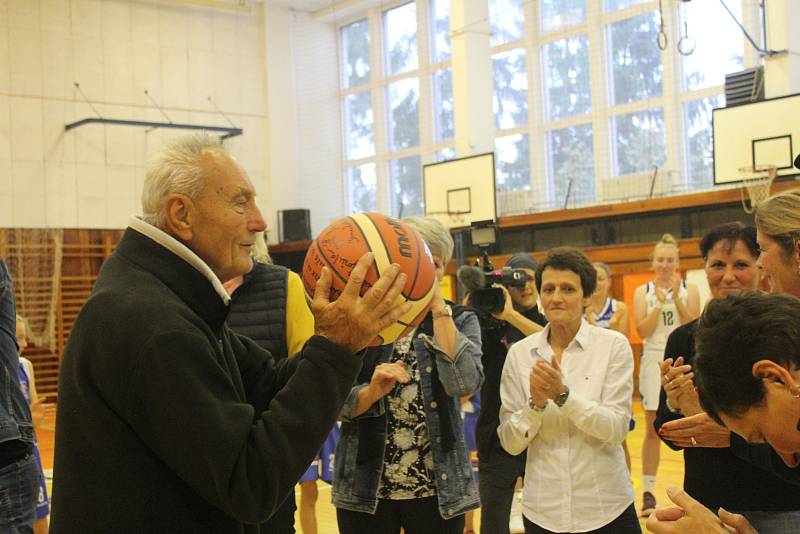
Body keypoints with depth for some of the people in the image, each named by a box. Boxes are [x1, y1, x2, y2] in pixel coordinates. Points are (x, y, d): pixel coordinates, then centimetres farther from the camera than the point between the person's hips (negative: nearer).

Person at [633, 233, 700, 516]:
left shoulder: (689, 290, 3)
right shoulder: (643, 292, 5)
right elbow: (643, 330, -5)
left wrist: (677, 299, -15)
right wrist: (659, 304, -16)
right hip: (654, 362, 0)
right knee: (652, 430, 3)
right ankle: (648, 492, 8)